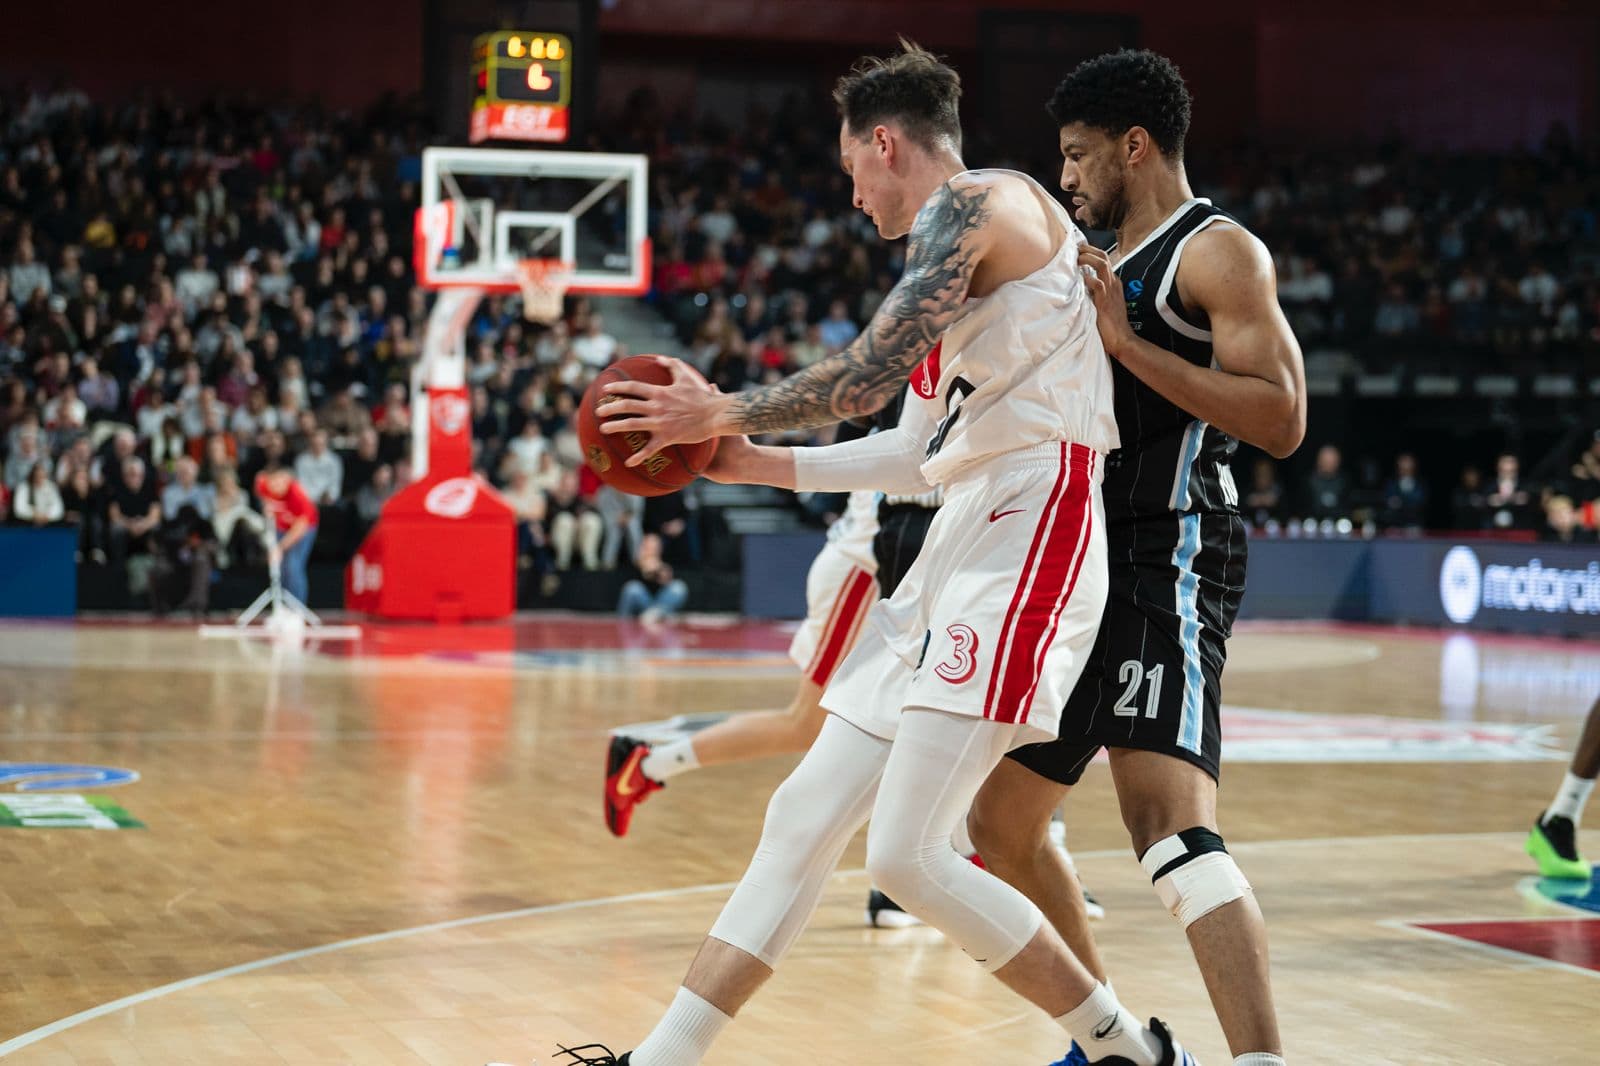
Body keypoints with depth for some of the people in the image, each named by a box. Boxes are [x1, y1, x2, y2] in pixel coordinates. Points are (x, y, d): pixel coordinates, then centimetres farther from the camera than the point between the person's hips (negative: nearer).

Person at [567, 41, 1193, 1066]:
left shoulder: (975, 203, -7)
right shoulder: (961, 244, 24)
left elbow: (866, 376, -14)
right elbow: (916, 456, 25)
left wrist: (721, 413, 1)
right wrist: (757, 463, 29)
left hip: (1027, 534, -10)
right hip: (961, 550, 10)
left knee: (908, 854, -16)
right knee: (804, 820, 9)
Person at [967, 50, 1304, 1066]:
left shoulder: (1218, 251, -7)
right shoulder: (1103, 268, 22)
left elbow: (1282, 418, -19)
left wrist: (1124, 342, -19)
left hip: (1172, 558, -10)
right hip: (1093, 562, 10)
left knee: (1170, 820, -26)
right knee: (1004, 822, 14)